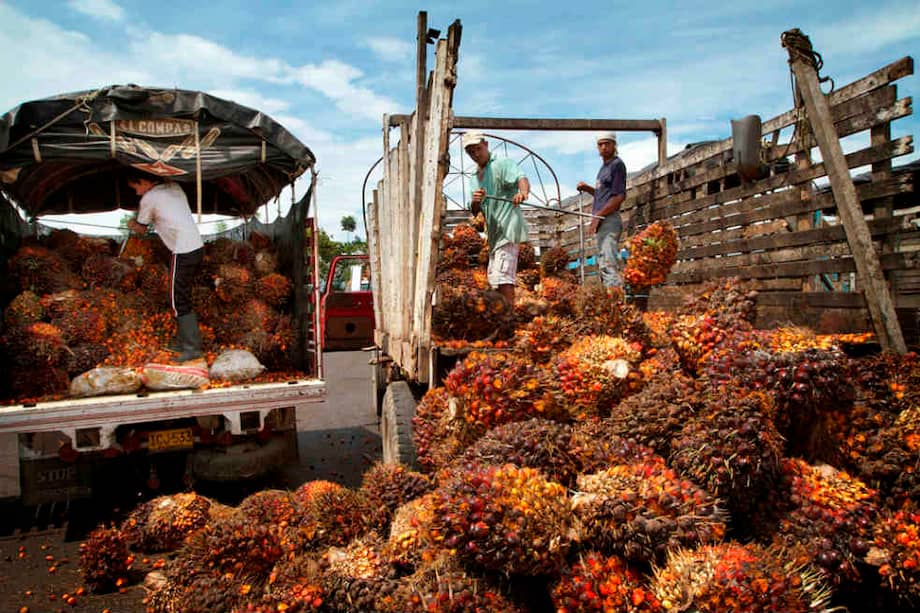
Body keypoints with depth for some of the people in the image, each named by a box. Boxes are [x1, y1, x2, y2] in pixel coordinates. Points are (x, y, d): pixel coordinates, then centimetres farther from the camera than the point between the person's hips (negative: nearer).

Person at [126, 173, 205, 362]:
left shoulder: (149, 199, -6)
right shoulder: (174, 187, 13)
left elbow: (141, 229, 10)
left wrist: (131, 224, 31)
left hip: (183, 253, -8)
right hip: (197, 246, 8)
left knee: (178, 301, -1)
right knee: (182, 296, 17)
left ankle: (192, 348, 0)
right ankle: (182, 340, 25)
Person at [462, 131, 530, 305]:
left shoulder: (502, 164, -5)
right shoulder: (474, 179, 17)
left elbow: (521, 178, -25)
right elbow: (474, 212, 13)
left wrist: (523, 192, -48)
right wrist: (475, 201, -11)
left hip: (508, 229, -9)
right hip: (494, 234, 9)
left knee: (503, 277, -18)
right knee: (494, 279, 16)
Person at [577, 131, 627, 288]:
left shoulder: (617, 165, -7)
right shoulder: (604, 166, 20)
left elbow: (619, 196, -16)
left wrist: (598, 216, -17)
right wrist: (587, 188, 12)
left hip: (609, 220, -10)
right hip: (601, 222, 10)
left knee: (608, 264, -16)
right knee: (602, 265, 12)